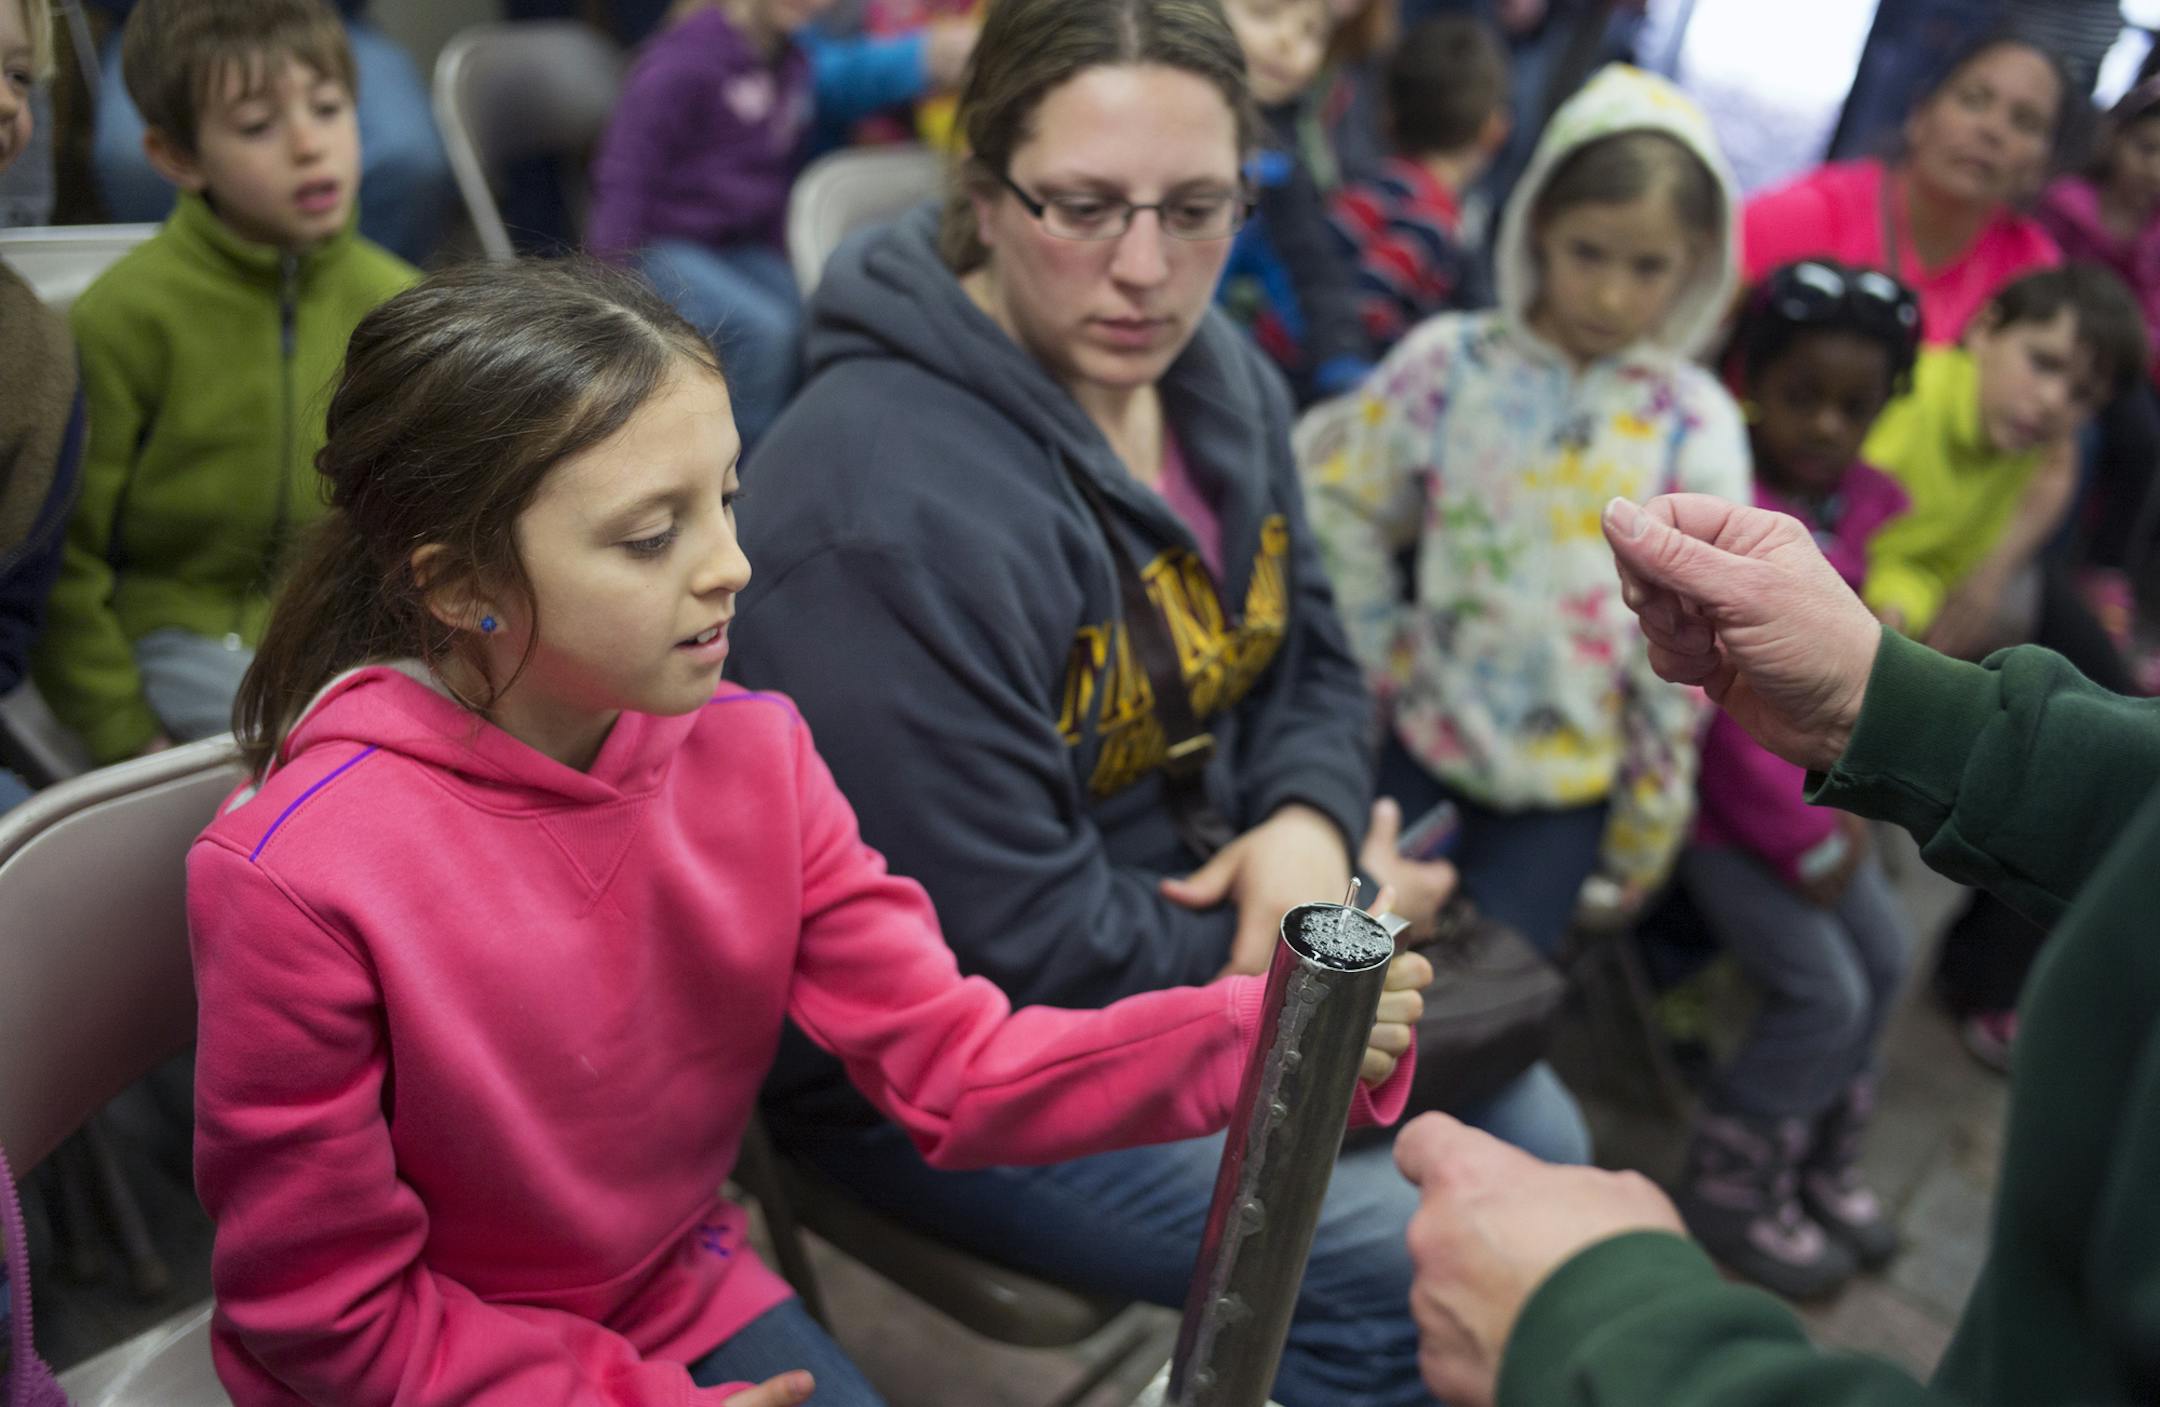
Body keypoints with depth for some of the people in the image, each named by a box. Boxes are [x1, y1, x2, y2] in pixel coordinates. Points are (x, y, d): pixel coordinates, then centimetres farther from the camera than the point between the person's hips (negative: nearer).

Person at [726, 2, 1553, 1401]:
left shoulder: (1220, 377, -4)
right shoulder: (890, 508, -31)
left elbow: (1310, 658, 8)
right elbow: (1009, 950, -27)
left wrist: (1311, 823, -14)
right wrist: (1302, 936, -15)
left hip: (1201, 918, 8)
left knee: (1538, 1139, 11)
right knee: (1392, 1266, -14)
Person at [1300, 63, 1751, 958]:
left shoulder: (1695, 427, -7)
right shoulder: (1449, 363, -7)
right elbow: (1337, 499, 2)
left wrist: (1650, 818, -1)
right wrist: (1387, 652, 1)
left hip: (1569, 786, -1)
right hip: (1425, 747, 1)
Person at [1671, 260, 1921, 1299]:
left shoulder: (1866, 504, 1)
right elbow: (1718, 706, -22)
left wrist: (1842, 800, -2)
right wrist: (1805, 841, -15)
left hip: (1804, 790, 8)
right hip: (1719, 794, -8)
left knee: (1883, 954, 10)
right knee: (1824, 988, -7)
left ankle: (1823, 1162, 33)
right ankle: (1731, 1192, 15)